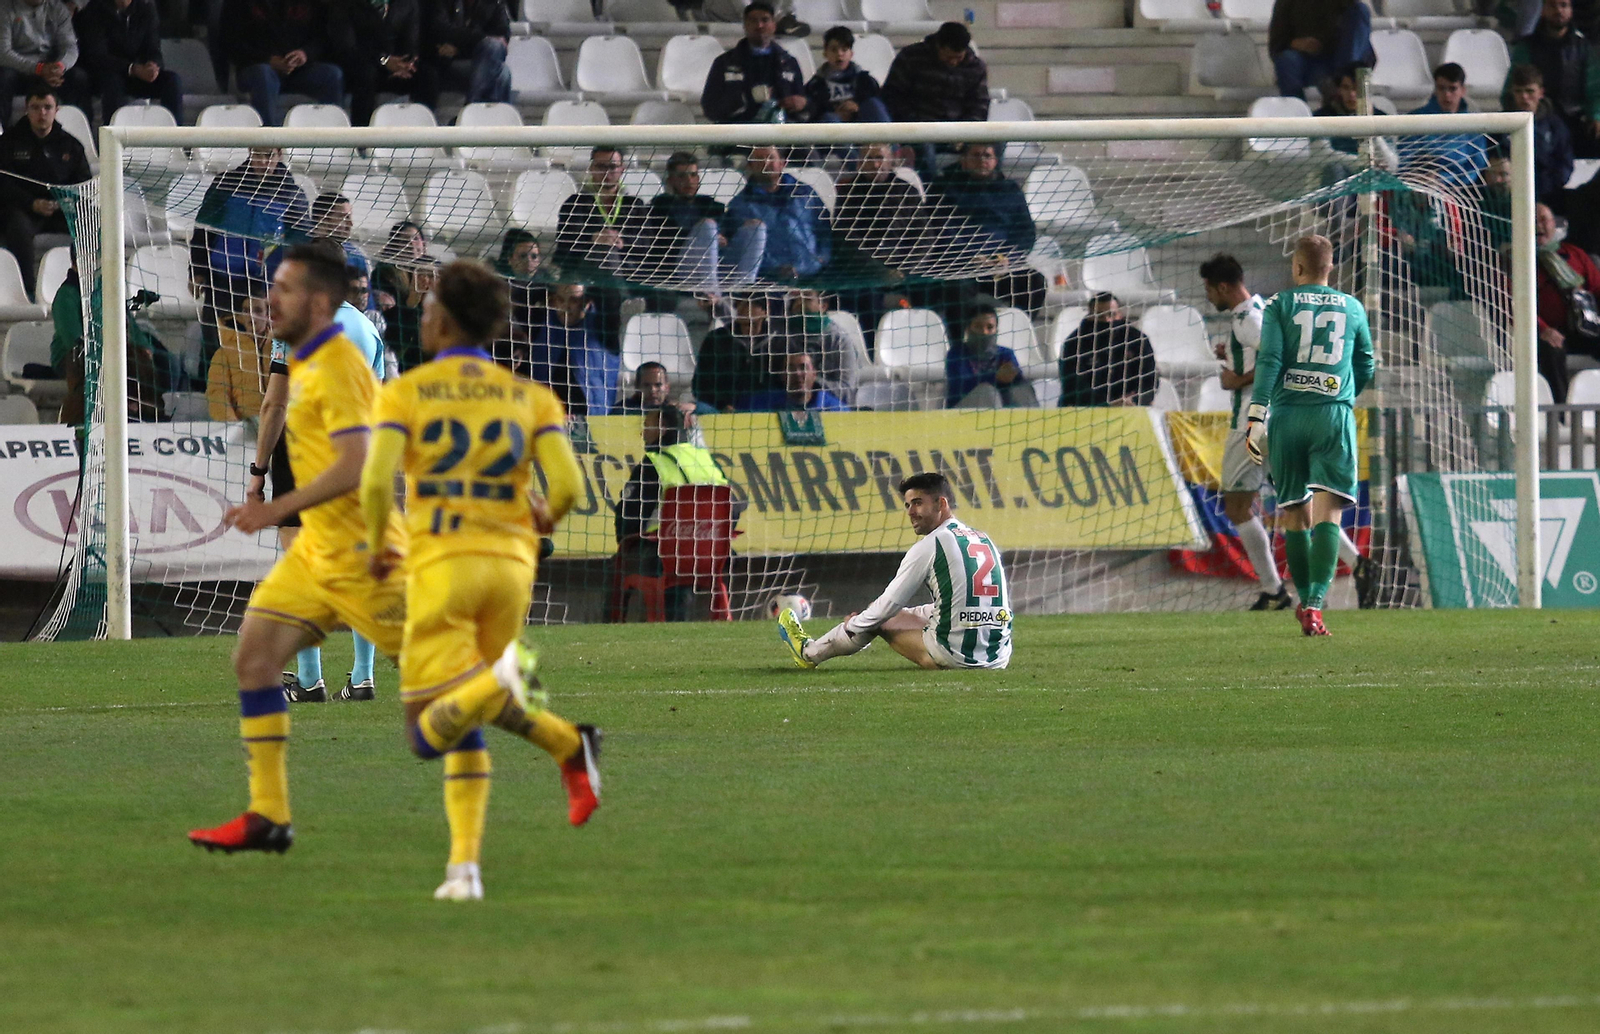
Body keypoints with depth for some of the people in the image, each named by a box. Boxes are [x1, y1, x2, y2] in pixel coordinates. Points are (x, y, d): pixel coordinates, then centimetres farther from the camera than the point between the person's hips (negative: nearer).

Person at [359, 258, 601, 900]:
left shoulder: (403, 394, 2)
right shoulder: (529, 397, 10)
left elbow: (376, 481, -12)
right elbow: (568, 484, -3)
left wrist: (377, 548, 7)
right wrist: (545, 518, 21)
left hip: (441, 562, -4)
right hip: (511, 560, 4)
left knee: (429, 737, -5)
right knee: (462, 726, 20)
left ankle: (507, 682, -38)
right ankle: (465, 866, 2)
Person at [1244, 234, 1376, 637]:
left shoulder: (1280, 305, 5)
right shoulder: (1352, 308, 12)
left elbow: (1269, 360, -6)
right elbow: (1366, 366, 22)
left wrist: (1255, 416, -9)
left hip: (1288, 414, 0)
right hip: (1335, 414, 0)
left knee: (1294, 513, 11)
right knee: (1328, 512, -7)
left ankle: (1305, 602, 18)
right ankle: (1315, 604, -22)